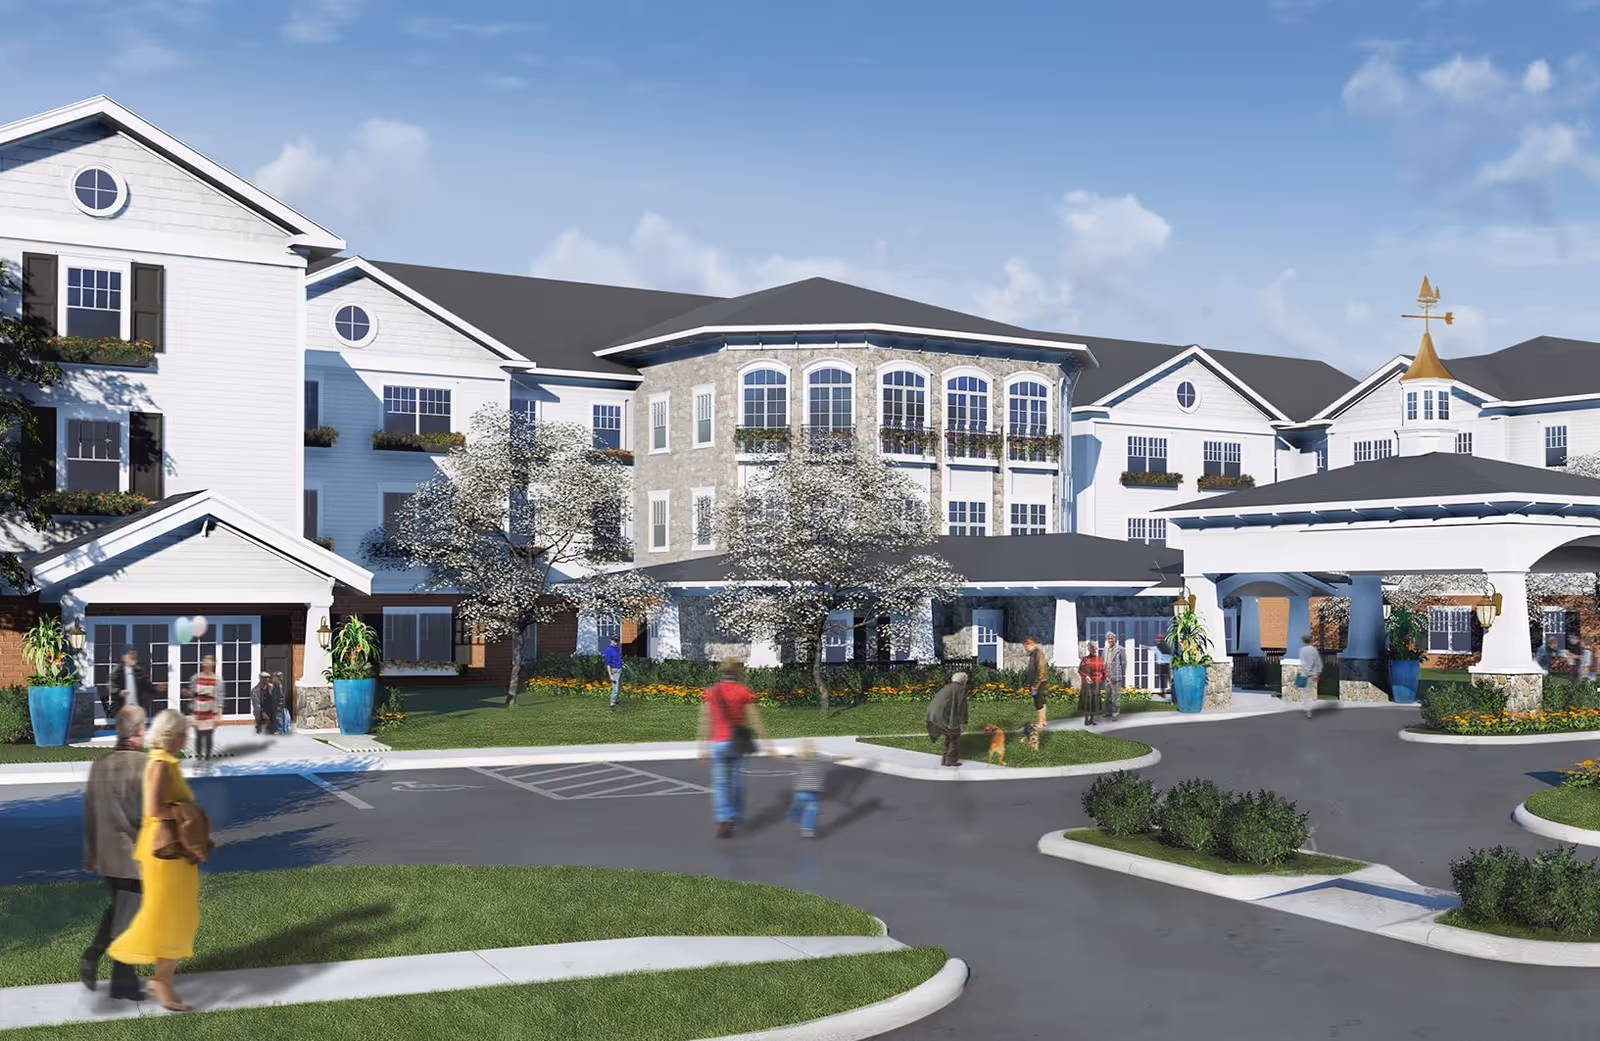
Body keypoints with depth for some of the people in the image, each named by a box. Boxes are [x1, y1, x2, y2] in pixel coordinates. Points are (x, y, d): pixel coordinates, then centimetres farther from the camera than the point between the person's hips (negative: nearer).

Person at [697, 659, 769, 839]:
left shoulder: (711, 691, 0)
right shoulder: (744, 692, -3)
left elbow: (705, 722, -1)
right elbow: (755, 720, -4)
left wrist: (704, 748, 4)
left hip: (718, 742, 0)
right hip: (737, 743, 0)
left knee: (720, 783, 3)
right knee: (736, 781, 15)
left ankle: (723, 820, -11)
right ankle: (735, 817, 23)